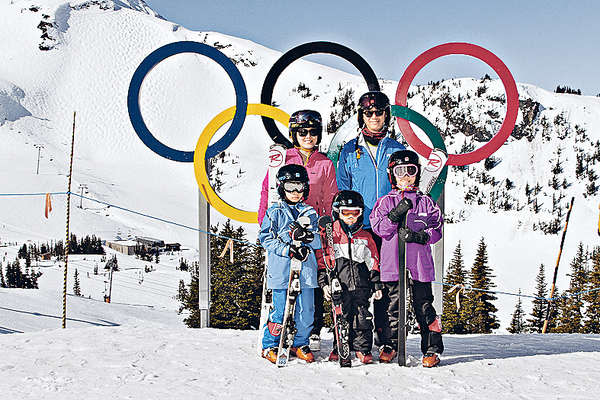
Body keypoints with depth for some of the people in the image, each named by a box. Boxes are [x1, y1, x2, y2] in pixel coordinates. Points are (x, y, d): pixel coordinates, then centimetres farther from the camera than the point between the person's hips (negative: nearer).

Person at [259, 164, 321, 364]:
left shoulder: (310, 213, 12)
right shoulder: (274, 212, 4)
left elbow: (319, 242, 8)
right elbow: (266, 239, -2)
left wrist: (308, 237, -14)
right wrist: (288, 249, -14)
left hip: (305, 270, 3)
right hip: (281, 270, -3)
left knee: (306, 310, 5)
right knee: (280, 310, -3)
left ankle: (300, 344, 22)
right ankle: (269, 346, 13)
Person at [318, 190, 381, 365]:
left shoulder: (365, 237, 12)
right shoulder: (331, 235, 4)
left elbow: (373, 262, 16)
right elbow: (322, 260, 4)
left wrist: (376, 284, 11)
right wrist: (324, 282, -4)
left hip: (361, 285, 2)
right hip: (339, 285, -2)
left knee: (362, 317, -1)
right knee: (342, 317, 0)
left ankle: (363, 349, 10)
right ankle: (339, 348, 14)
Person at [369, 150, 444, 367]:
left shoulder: (425, 202, 9)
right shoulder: (386, 202, 9)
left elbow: (436, 230, 3)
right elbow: (379, 228, -3)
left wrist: (418, 236, -15)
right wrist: (396, 214, -17)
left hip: (419, 263, 0)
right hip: (392, 263, 1)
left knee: (423, 306, 0)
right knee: (392, 305, 7)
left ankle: (432, 348, 6)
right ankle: (389, 345, 21)